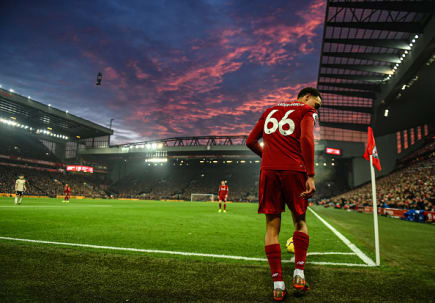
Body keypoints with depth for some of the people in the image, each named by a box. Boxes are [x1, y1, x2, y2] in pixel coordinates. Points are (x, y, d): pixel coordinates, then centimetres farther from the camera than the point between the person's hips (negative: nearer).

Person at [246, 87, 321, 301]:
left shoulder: (270, 110, 23)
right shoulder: (306, 111, 8)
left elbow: (250, 141, 19)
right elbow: (306, 139, -12)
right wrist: (310, 176, -12)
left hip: (268, 171, 3)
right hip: (294, 171, -3)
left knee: (272, 226, 5)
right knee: (299, 221, 17)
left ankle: (278, 284, 6)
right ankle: (299, 273, 11)